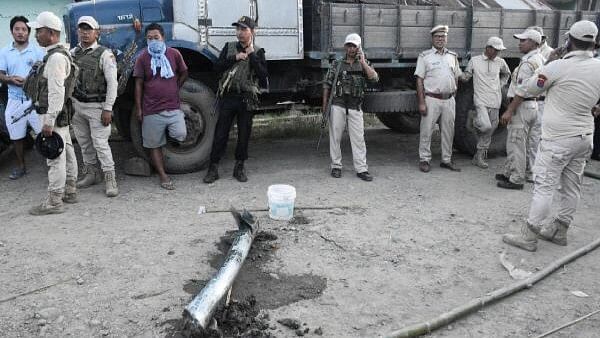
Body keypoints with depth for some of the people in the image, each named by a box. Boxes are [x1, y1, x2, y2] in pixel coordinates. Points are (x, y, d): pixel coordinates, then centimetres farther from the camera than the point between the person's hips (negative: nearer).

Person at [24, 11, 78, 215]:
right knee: (66, 153, 15)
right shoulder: (59, 54, 15)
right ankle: (69, 192, 25)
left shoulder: (56, 57, -18)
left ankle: (54, 202, 1)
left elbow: (57, 92, -23)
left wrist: (49, 120, -24)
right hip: (60, 114, 10)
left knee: (55, 157, -5)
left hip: (53, 114, -10)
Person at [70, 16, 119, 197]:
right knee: (84, 143, 14)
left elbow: (112, 83, -12)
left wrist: (108, 109, -17)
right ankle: (91, 174, 28)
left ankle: (110, 180, -1)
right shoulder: (73, 53, 9)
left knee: (100, 143, -7)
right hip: (77, 105, 6)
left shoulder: (104, 54, -8)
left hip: (96, 107, -6)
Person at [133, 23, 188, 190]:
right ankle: (163, 176, 15)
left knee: (181, 135, -18)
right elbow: (139, 84, 1)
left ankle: (170, 134, 18)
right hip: (151, 110, 0)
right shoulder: (142, 58, 0)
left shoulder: (174, 54, 2)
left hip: (173, 107, 0)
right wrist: (138, 108, -1)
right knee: (154, 145, 4)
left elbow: (184, 73, 17)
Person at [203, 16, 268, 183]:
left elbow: (262, 74, -11)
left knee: (244, 134, 7)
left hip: (247, 99, 0)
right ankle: (213, 168, 9)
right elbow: (217, 67, -1)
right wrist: (235, 58, -10)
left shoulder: (258, 52, 3)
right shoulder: (229, 47, 9)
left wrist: (251, 54, -13)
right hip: (228, 96, 1)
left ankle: (239, 167, 22)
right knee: (220, 134, 1)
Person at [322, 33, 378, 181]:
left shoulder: (364, 64, 9)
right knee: (335, 137, 4)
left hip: (355, 107, 0)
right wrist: (325, 105, 2)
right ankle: (336, 166, 16)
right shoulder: (337, 64, 6)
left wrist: (362, 62, -11)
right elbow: (327, 84, 8)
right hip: (337, 106, 0)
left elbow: (374, 78, -9)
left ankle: (361, 169, 3)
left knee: (358, 138, -1)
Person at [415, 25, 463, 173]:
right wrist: (421, 102, -12)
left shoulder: (452, 56, 12)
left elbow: (456, 77, 20)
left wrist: (453, 94, 10)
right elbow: (419, 80, -6)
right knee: (426, 130, -1)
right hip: (431, 99, -4)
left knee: (448, 131, 10)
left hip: (449, 100, 5)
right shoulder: (425, 56, -2)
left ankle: (446, 160, 21)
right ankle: (424, 160, 10)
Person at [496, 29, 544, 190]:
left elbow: (522, 91, -22)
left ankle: (516, 180, 1)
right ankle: (509, 173, 27)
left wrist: (509, 111, -20)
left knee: (516, 143, -4)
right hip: (532, 104, 10)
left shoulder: (528, 62, -18)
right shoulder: (540, 59, 14)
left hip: (522, 106, -10)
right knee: (514, 142, 17)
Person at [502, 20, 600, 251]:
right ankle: (559, 230, 27)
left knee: (544, 186, -3)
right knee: (571, 186, 14)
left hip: (558, 139, -7)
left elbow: (530, 88, -5)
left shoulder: (559, 67, -18)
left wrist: (549, 63, 9)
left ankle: (528, 236, 1)